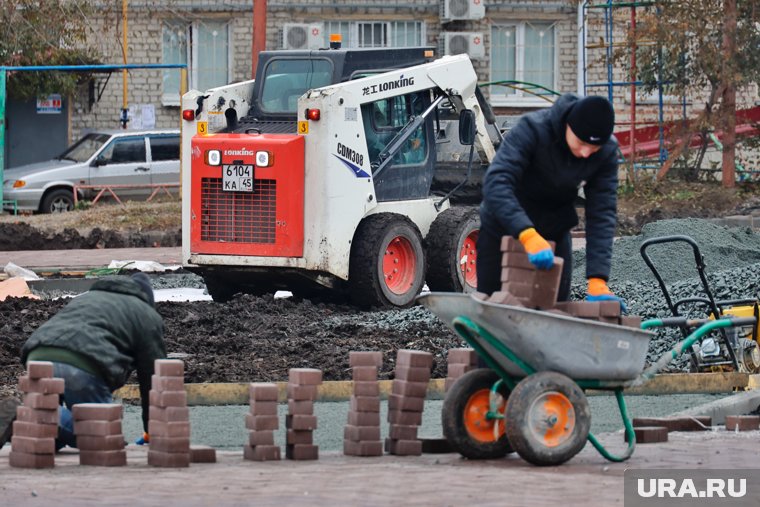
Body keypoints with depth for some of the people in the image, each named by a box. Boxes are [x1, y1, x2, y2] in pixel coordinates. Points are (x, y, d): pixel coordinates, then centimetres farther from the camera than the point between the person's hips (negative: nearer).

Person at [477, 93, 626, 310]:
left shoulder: (607, 152, -18)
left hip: (554, 233, 3)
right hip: (504, 225, -3)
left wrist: (597, 280, -32)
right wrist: (528, 235, -55)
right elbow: (496, 182, -41)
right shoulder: (532, 129, -31)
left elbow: (602, 214, -20)